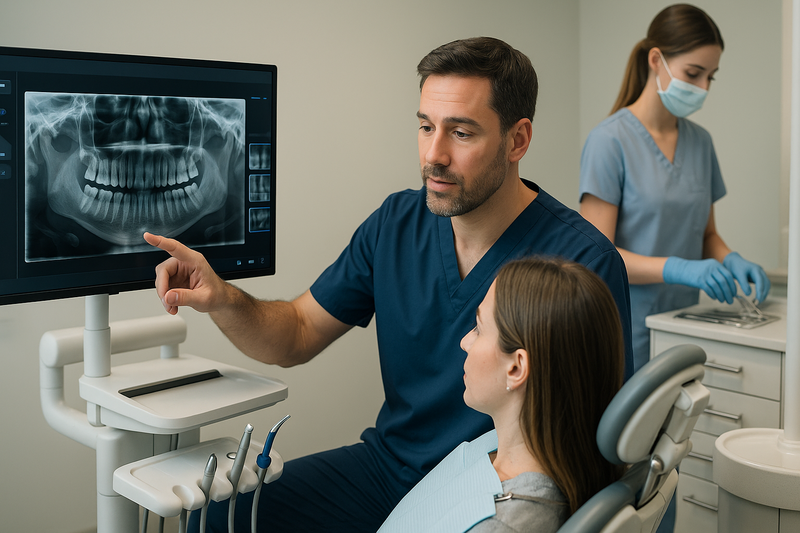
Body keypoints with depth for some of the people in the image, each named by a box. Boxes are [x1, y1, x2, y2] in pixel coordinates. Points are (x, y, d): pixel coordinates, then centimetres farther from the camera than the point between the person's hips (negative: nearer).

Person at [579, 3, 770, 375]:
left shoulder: (700, 142, 9)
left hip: (682, 330, 6)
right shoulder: (610, 141, -11)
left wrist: (730, 260, -4)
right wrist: (679, 269, -27)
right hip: (627, 331, -6)